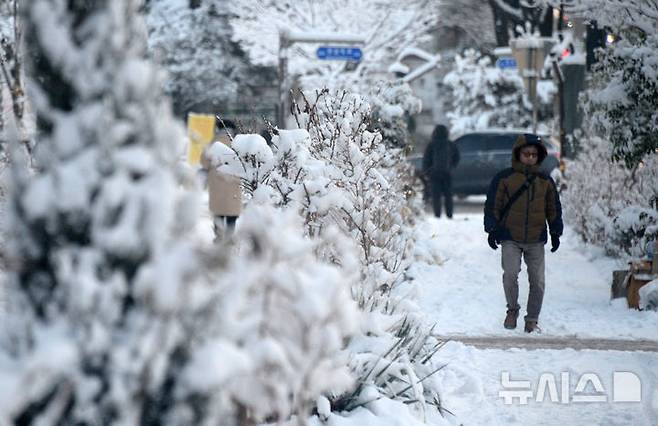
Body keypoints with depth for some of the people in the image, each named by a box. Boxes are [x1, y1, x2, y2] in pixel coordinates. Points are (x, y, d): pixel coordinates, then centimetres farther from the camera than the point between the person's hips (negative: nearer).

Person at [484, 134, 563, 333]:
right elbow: (492, 205, 3)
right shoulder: (504, 178, 1)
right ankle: (512, 309, 5)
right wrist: (492, 230, -3)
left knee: (537, 280, -1)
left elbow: (554, 209, 18)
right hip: (510, 238, -3)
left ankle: (532, 320, 11)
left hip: (536, 240, 3)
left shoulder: (545, 181, 11)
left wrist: (556, 233, 13)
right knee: (510, 274, -19)